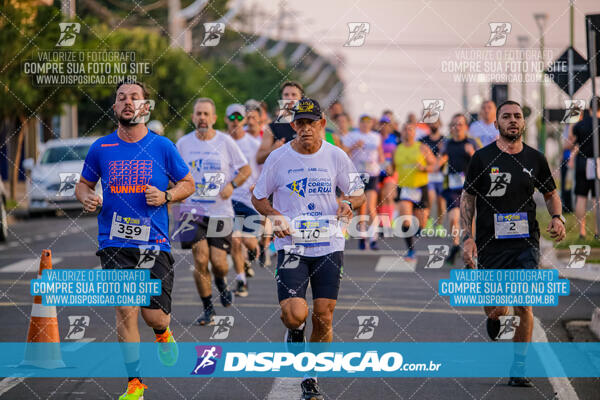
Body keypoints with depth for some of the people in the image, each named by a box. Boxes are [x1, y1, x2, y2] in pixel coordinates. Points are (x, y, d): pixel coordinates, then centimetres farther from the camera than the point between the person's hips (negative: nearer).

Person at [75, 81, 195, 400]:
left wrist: (166, 196, -9)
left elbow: (188, 183, 11)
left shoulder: (162, 147, 2)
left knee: (153, 314, -3)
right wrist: (86, 197, -5)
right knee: (125, 309, -7)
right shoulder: (101, 148, 4)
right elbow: (83, 183, 17)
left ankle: (163, 333, 36)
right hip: (114, 243, 1)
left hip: (154, 242, -1)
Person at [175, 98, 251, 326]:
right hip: (193, 210, 1)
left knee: (218, 261, -5)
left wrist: (232, 185, -10)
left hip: (221, 211, -1)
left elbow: (246, 170, 6)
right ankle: (208, 309, 4)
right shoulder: (183, 144, 5)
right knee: (200, 259, -11)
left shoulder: (225, 142, -1)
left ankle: (220, 282, 33)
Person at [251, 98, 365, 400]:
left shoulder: (336, 157, 1)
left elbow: (359, 194, 11)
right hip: (291, 245, -1)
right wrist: (275, 216, -11)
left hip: (329, 246, 1)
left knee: (324, 316, 0)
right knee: (294, 315, -18)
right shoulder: (278, 158, -2)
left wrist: (349, 203, -11)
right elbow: (258, 198, 8)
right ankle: (295, 332, 20)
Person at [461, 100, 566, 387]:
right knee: (496, 310, -3)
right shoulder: (482, 158, 0)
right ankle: (495, 317, 36)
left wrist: (557, 218, 0)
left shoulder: (535, 159, 5)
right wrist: (467, 237, -4)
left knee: (523, 307, -9)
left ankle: (518, 367, 7)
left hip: (526, 244, 1)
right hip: (490, 244, -1)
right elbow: (467, 198, 5)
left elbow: (551, 193, 20)